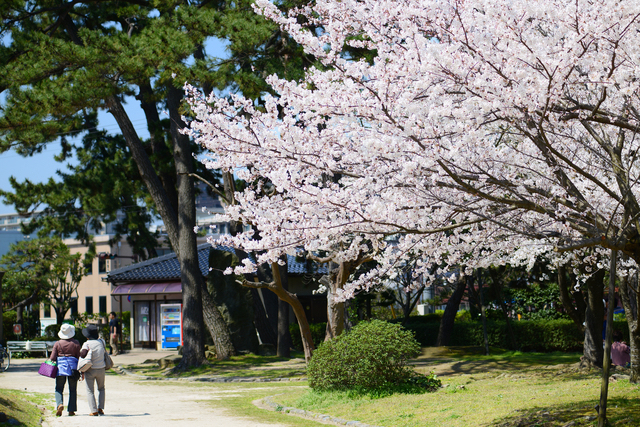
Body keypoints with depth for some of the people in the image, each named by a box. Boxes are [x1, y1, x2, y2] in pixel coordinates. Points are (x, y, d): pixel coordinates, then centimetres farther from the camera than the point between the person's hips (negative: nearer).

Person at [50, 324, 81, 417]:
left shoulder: (57, 344, -1)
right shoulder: (76, 343, 0)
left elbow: (52, 358, -3)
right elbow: (79, 357, 1)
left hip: (60, 367, -1)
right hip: (73, 367, 1)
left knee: (59, 388, 6)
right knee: (73, 389, 9)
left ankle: (59, 404, -19)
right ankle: (71, 410, 7)